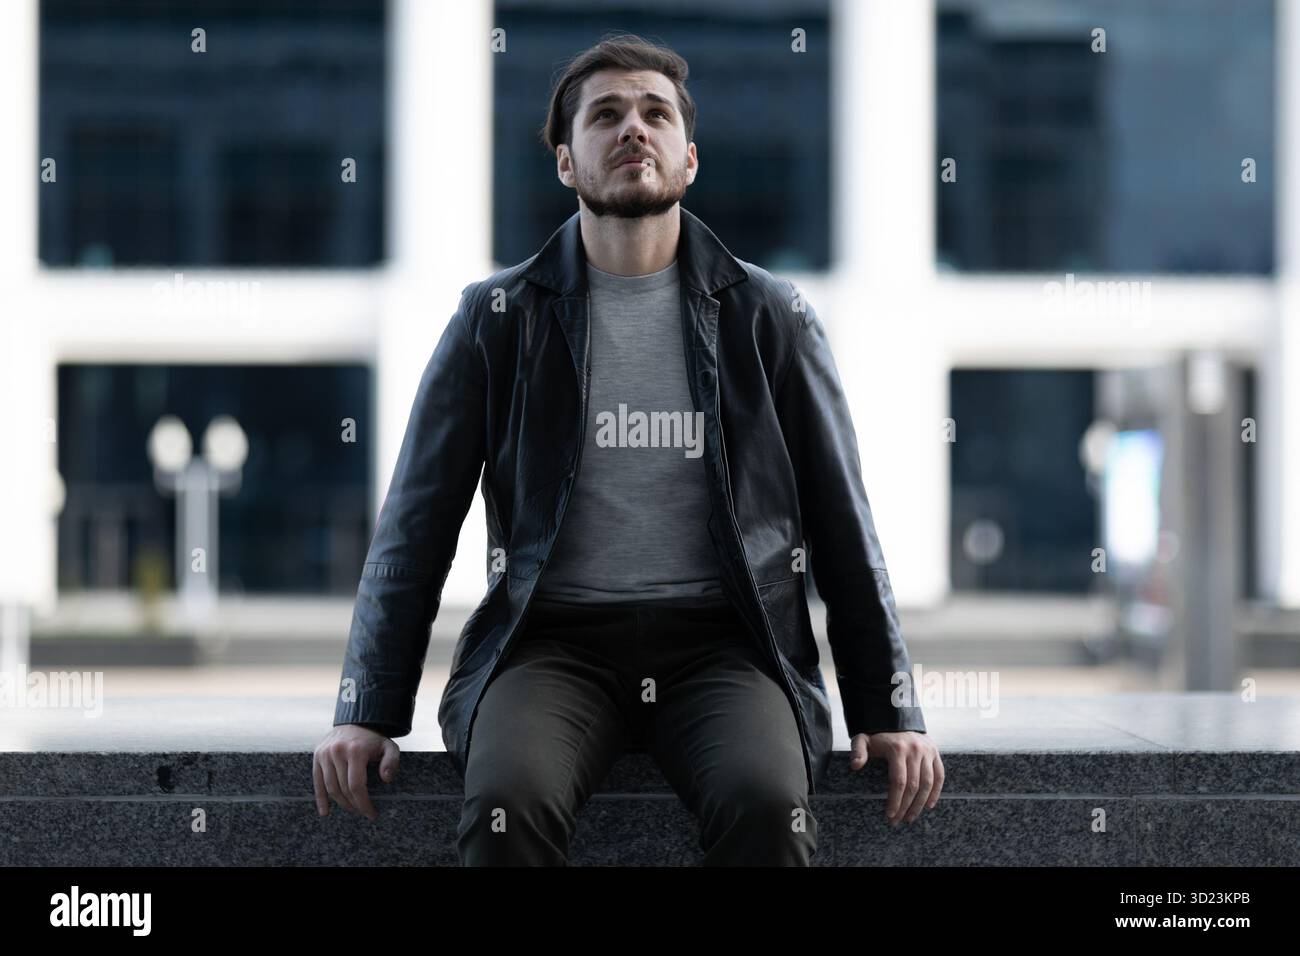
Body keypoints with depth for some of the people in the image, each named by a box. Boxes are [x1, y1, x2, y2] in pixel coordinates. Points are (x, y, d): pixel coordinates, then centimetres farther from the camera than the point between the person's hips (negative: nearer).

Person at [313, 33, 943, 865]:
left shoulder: (771, 317, 11)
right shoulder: (498, 319, 10)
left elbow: (845, 530, 12)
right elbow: (415, 531, 10)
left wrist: (890, 714, 4)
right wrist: (369, 715, 0)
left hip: (722, 641, 0)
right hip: (553, 640, 0)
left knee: (768, 804, -32)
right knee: (509, 800, -33)